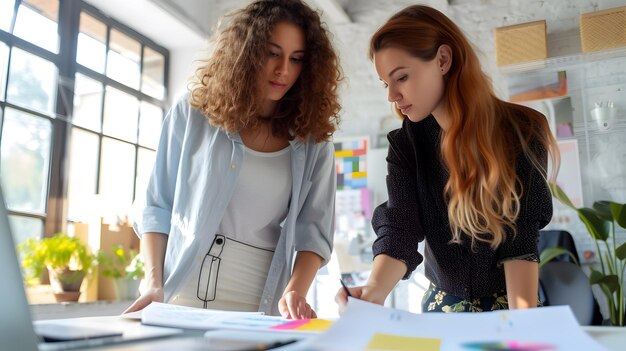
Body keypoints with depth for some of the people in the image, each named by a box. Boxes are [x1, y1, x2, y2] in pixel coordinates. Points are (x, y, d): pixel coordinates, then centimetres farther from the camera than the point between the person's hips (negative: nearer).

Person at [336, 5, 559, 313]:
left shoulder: (521, 130, -12)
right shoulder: (405, 143, -4)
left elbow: (520, 238, -15)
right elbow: (398, 230, -15)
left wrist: (523, 317, -27)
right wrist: (374, 290, -33)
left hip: (508, 305, -1)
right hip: (443, 304, 2)